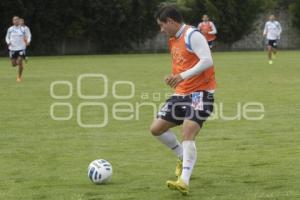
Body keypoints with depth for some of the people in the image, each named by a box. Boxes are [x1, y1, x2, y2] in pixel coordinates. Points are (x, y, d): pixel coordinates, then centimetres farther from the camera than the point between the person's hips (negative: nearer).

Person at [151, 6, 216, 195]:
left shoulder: (192, 35, -13)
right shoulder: (173, 40, 15)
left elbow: (207, 61, -23)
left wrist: (183, 76, -27)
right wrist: (174, 78, 6)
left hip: (200, 92, -9)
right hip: (182, 93, 9)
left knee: (188, 135, -22)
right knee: (156, 128, 7)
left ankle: (184, 182, -28)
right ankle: (184, 157, 27)